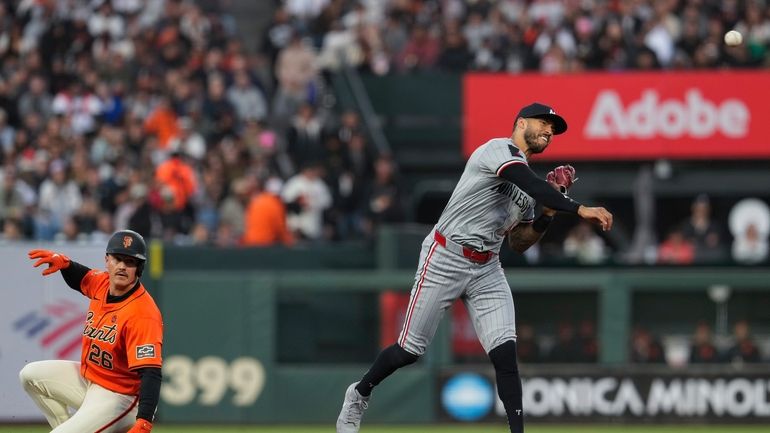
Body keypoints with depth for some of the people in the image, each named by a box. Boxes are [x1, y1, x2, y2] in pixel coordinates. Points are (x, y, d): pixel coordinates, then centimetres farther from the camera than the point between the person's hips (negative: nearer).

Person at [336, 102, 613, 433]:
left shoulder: (527, 184, 16)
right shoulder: (500, 149, -8)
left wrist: (549, 212, 3)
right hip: (445, 260, -7)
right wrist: (579, 209, -35)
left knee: (505, 352, -11)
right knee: (411, 350, 1)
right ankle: (360, 394, 26)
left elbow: (519, 243, 18)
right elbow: (532, 185, -27)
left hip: (487, 271, 7)